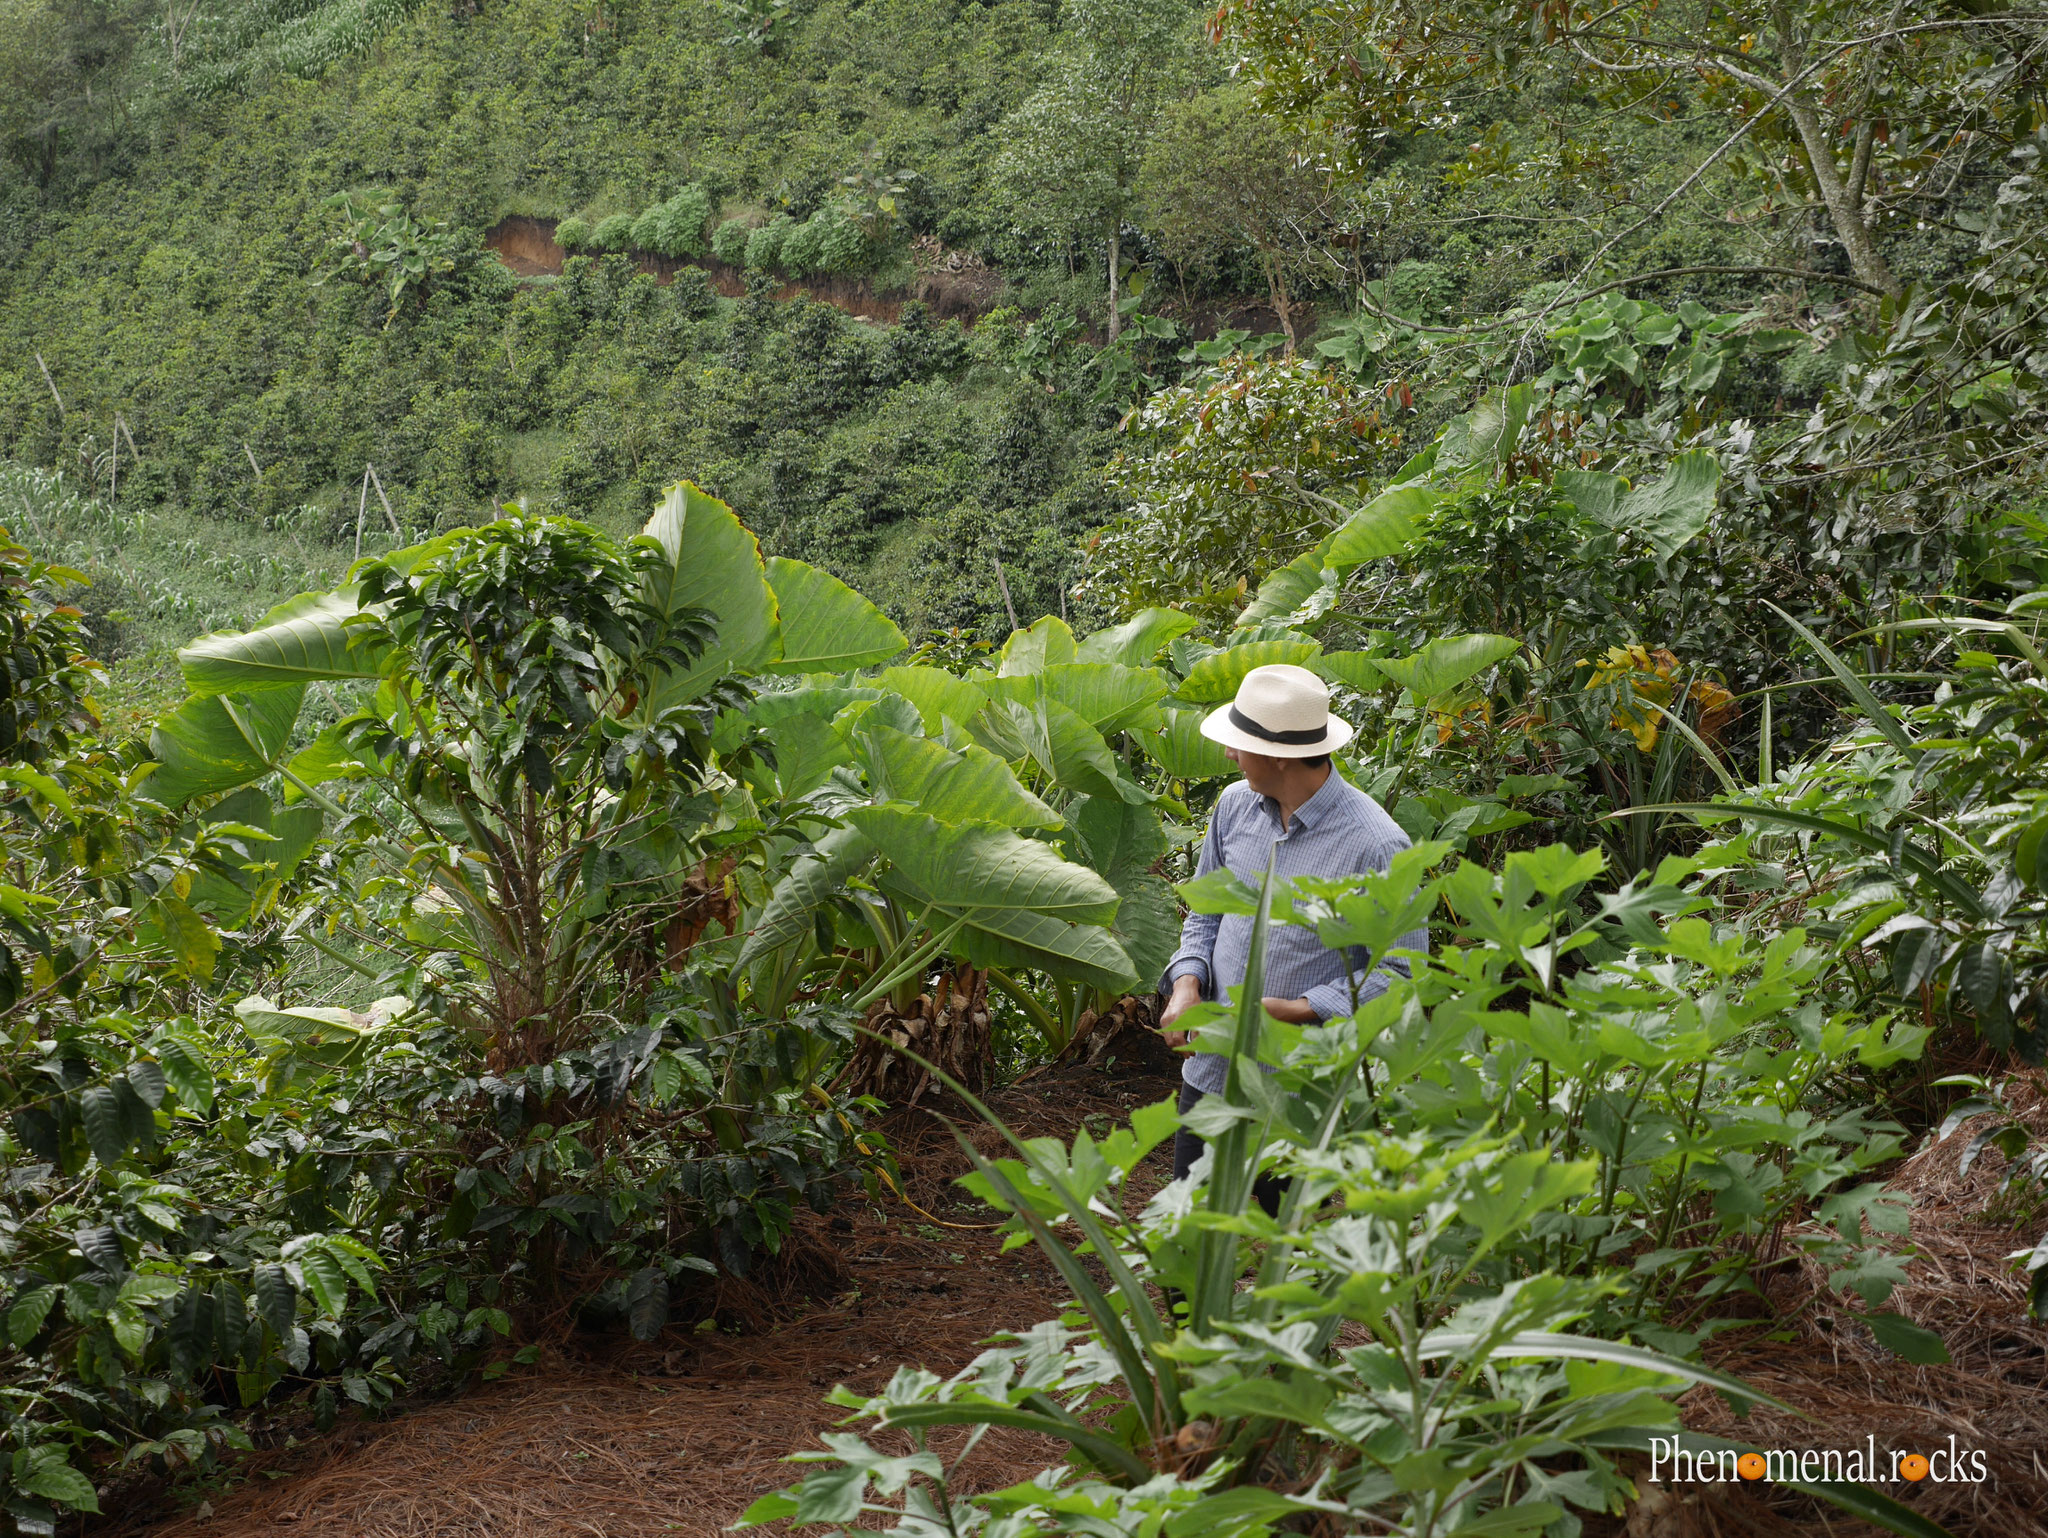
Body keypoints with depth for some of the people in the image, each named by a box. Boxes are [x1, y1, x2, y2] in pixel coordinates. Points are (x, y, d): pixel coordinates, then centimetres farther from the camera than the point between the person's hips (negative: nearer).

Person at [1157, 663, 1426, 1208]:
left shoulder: (1376, 846, -19)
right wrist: (1186, 985, -5)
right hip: (1211, 1068, 6)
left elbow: (1401, 972, -15)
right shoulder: (1235, 804, 1)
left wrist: (1299, 1011, -22)